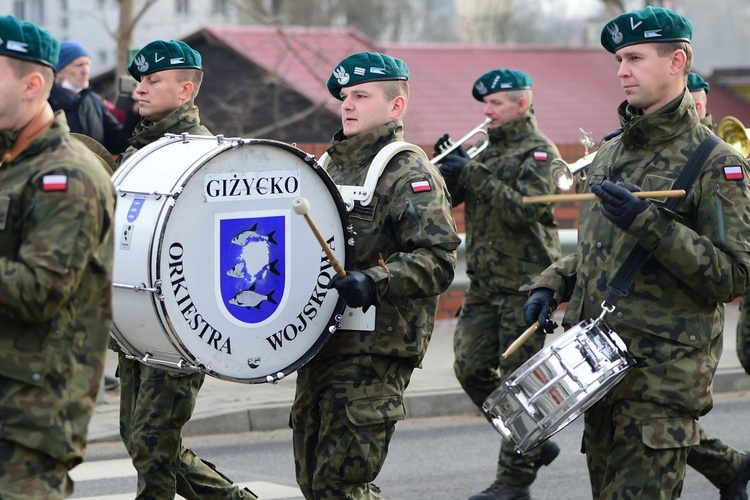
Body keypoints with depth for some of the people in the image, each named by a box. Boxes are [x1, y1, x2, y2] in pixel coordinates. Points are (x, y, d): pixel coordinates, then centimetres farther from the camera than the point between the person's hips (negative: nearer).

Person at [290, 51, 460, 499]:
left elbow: (439, 260, -18)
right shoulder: (331, 166, 18)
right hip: (320, 344, 9)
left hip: (375, 351, -8)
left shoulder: (411, 174, -7)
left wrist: (375, 282, -30)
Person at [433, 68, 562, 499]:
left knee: (517, 377, -4)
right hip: (484, 282, 7)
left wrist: (472, 175, -20)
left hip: (525, 283, -7)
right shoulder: (487, 151, 16)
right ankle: (533, 444, 20)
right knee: (470, 367, 3)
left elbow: (524, 209, -21)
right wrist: (449, 166, -8)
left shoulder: (540, 152, -6)